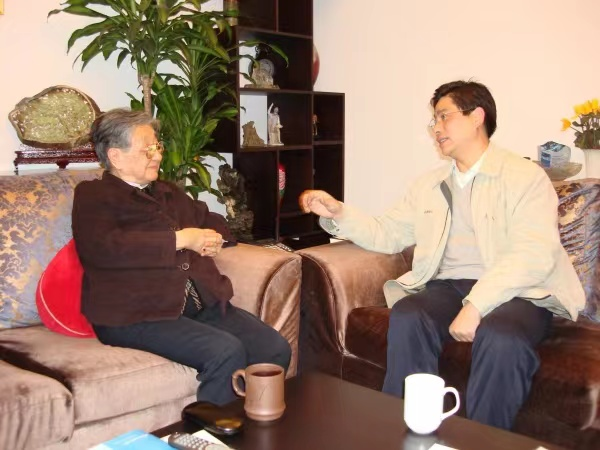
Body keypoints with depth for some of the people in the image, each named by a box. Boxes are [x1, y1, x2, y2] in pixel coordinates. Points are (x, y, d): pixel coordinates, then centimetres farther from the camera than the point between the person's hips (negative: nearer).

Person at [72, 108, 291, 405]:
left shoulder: (169, 193, 26)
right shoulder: (92, 196, 5)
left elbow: (214, 223, 39)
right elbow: (103, 249, -15)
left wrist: (212, 241, 13)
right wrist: (180, 239, -10)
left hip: (201, 303, 7)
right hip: (137, 315, -7)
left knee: (276, 349, -13)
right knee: (227, 352, -29)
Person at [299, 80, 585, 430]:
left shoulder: (525, 177, -2)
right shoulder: (429, 185, 19)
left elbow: (535, 255, -15)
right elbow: (388, 234, 20)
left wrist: (476, 305, -26)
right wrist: (338, 213, 3)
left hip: (516, 292, -4)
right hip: (448, 287, 4)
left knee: (500, 338, -36)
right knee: (406, 317, -28)